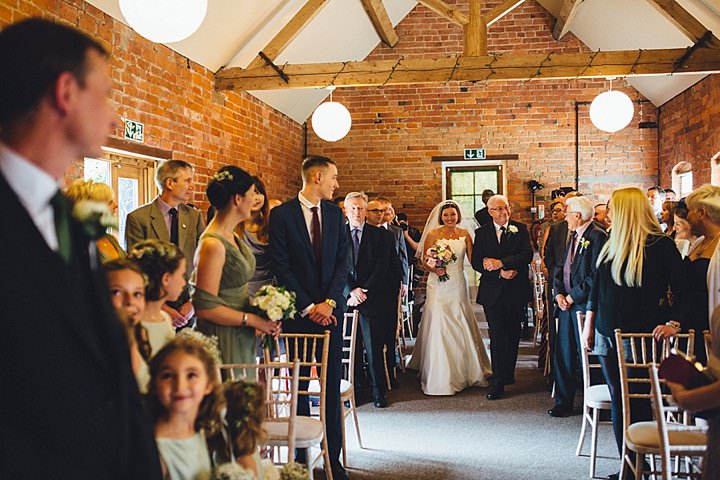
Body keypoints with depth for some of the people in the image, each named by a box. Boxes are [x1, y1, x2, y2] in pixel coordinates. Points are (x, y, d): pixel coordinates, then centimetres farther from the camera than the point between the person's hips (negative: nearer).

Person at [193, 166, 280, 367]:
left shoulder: (233, 237, 9)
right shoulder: (213, 244, -19)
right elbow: (205, 307, -21)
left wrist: (261, 317, 0)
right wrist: (252, 320, -15)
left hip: (241, 338, 9)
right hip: (223, 341, -9)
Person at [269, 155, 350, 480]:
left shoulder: (335, 213, 9)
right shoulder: (281, 215, -4)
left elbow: (343, 260, 5)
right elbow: (281, 267, -7)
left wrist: (329, 302, -7)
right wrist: (308, 307, -10)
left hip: (330, 309, 3)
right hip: (298, 311, -3)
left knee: (332, 384, 4)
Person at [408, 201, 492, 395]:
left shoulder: (465, 234, 6)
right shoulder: (433, 234, -1)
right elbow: (424, 259, 1)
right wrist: (434, 269, -17)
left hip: (458, 285, 2)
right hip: (438, 285, -2)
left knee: (461, 327, 5)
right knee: (438, 327, -5)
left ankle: (465, 371, 21)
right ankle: (440, 377, 4)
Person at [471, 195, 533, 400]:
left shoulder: (521, 229, 4)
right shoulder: (481, 233, 5)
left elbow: (527, 254, -10)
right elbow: (476, 261, -3)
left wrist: (500, 263, -21)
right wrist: (500, 273, -16)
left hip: (516, 291, 1)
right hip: (492, 292, -1)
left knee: (513, 334, 13)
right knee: (497, 336, -5)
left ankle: (509, 373, 31)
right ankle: (498, 383, -4)